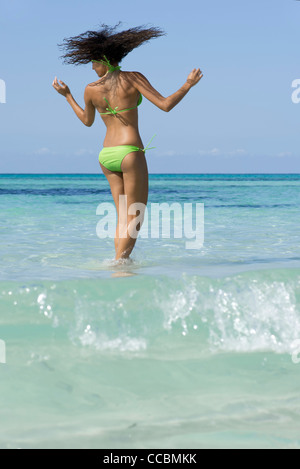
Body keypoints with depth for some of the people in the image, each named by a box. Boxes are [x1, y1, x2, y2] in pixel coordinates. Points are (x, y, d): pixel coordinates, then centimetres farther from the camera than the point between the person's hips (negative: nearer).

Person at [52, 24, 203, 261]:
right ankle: (120, 261, -7)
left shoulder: (91, 90, 3)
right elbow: (165, 105, -13)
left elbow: (87, 120, 21)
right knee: (135, 218, 1)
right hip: (130, 152, -5)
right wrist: (188, 85, 0)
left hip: (106, 155, 5)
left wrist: (67, 95, 31)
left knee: (123, 218, 12)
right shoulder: (133, 79, -8)